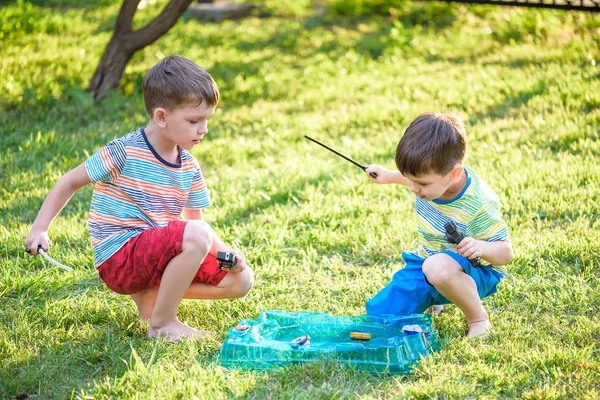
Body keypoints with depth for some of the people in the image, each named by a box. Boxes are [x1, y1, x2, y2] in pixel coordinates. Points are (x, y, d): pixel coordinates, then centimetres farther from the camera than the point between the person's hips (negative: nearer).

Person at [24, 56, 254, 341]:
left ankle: (150, 293, 6)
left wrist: (224, 252, -6)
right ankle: (162, 324, -16)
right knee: (197, 236, -32)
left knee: (240, 280, -1)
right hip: (119, 259, -8)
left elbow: (194, 219, 13)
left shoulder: (190, 168, 6)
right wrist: (40, 229, -9)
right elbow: (69, 182, -4)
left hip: (155, 254, 8)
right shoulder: (124, 152, -14)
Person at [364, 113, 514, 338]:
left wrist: (481, 247, -45)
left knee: (437, 267, -44)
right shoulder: (435, 175, -11)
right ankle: (436, 298, 21)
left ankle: (478, 319, -16)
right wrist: (391, 177, 12)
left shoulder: (479, 206, -31)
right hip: (424, 263, 7)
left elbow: (505, 253, -25)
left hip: (474, 272, -7)